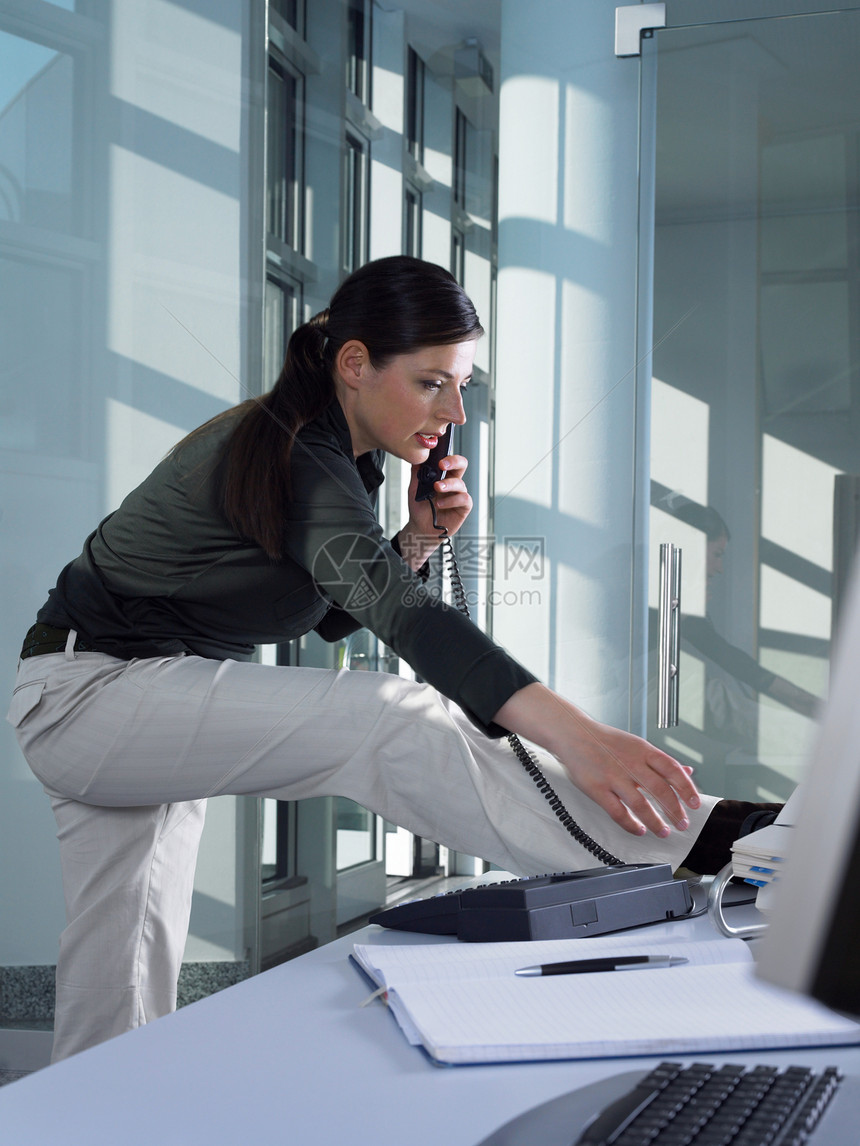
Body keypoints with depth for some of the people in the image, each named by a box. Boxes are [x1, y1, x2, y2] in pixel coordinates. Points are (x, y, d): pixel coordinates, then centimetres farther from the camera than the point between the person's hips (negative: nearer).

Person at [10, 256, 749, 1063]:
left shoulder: (332, 454, 6)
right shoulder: (291, 457, -23)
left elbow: (337, 611, 16)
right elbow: (404, 615, -37)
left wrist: (417, 540, -4)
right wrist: (576, 738, -48)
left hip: (143, 708, 11)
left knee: (118, 1009, 11)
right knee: (393, 722, -27)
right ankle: (691, 846, -31)